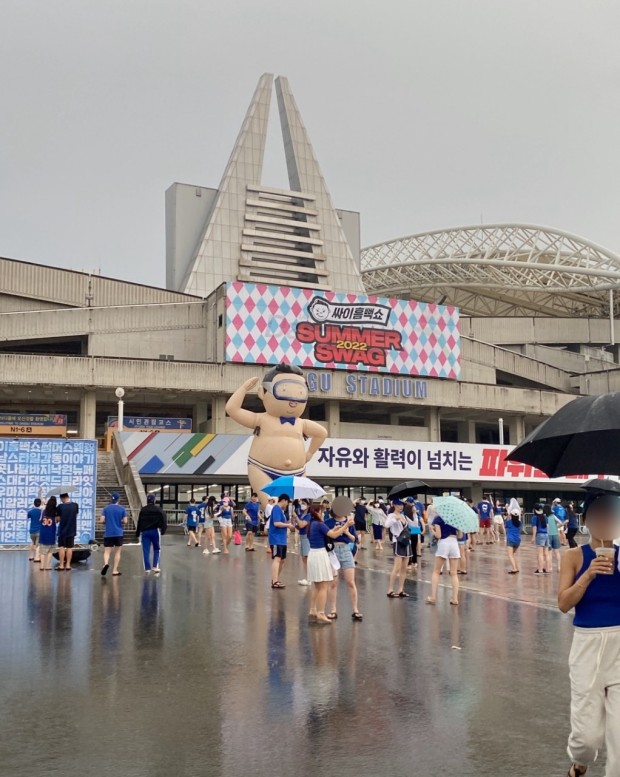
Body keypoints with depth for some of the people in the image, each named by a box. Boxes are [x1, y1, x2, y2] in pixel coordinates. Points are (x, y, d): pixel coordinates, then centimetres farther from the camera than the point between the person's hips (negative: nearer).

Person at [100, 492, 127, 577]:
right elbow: (125, 521, -7)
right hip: (119, 533, -1)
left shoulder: (106, 508, 0)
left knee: (107, 551, 2)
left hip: (108, 533, 1)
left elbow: (102, 520, -4)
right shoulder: (122, 509, -4)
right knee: (117, 552, 9)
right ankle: (115, 570, 9)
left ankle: (106, 563, -27)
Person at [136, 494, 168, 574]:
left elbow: (139, 523, 9)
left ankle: (147, 569, 2)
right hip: (155, 531, -2)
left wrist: (137, 534, 14)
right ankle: (155, 566, -2)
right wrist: (163, 531, -3)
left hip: (144, 532, 2)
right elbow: (163, 521, -8)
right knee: (157, 549, 10)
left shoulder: (142, 510, 7)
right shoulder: (158, 509, -1)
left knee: (146, 551, 4)